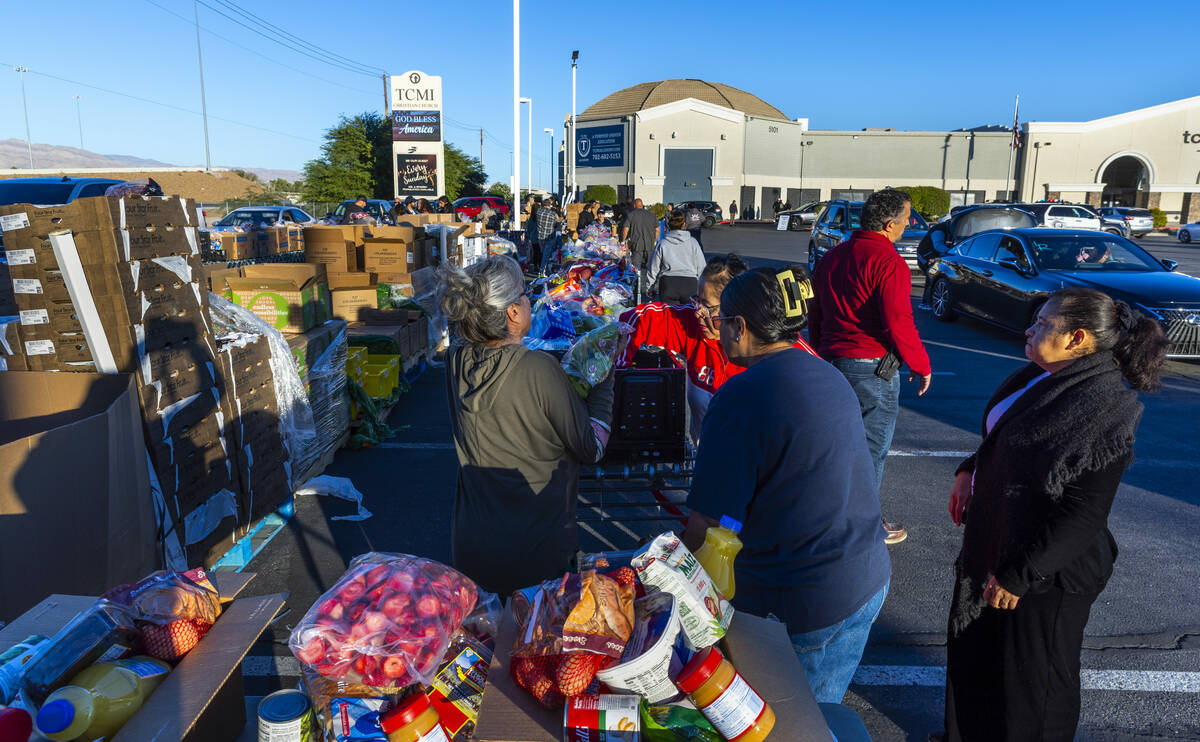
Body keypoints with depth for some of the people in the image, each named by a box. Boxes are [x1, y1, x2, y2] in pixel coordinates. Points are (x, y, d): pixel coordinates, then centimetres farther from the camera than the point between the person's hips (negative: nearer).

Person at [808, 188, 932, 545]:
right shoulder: (888, 262, -15)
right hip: (872, 368, -8)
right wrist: (922, 365, -5)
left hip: (830, 362, 8)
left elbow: (815, 315, 17)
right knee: (871, 447, 5)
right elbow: (899, 324, -18)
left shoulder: (831, 256, 11)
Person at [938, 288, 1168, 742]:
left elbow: (1083, 517, -25)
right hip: (994, 546, 9)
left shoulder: (1101, 409, -26)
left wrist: (1018, 575, -22)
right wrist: (970, 471, 5)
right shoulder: (1043, 376, 0)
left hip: (1047, 573, -9)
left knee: (1030, 676, 13)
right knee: (976, 652, 26)